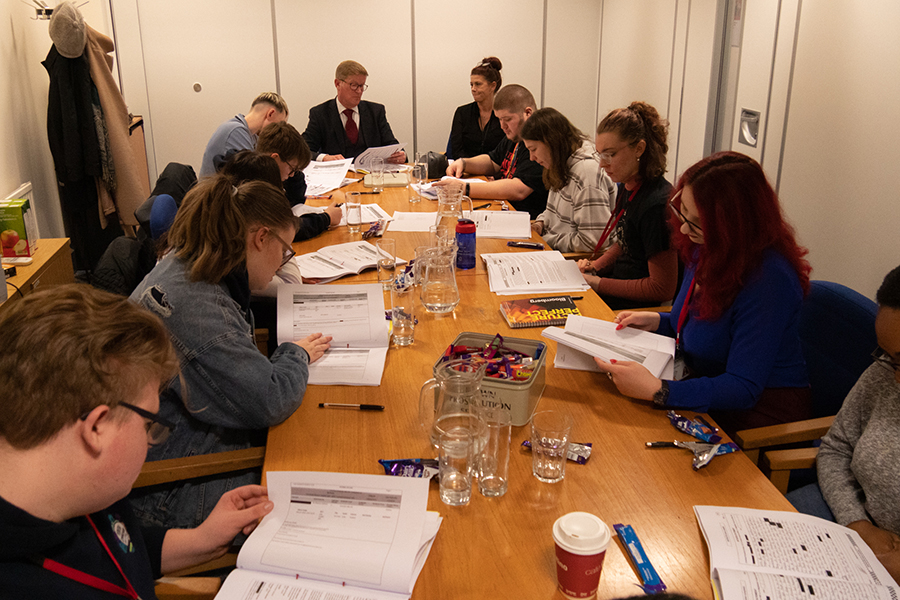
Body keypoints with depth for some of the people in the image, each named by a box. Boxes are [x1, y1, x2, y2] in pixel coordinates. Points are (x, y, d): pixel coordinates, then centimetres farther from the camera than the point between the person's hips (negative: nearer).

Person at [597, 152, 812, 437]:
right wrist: (658, 322, 0)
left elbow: (743, 389, -30)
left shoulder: (768, 279, -28)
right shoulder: (707, 250, 0)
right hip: (709, 386, 8)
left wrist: (657, 390, -39)